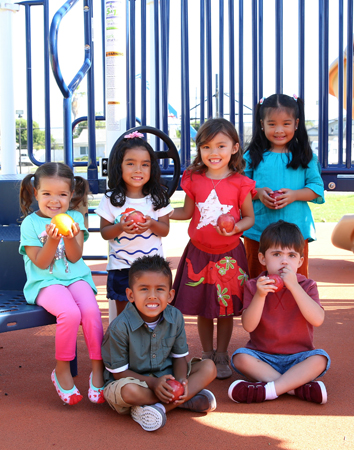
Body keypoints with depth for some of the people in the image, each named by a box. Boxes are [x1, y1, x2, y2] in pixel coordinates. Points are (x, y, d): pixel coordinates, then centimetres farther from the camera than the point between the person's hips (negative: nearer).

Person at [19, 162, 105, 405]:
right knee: (70, 313, -31)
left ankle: (98, 369, -13)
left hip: (76, 277, 3)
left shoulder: (75, 218, 7)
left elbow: (75, 257, 0)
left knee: (91, 310, -28)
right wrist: (52, 240, -21)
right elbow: (41, 263, -6)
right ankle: (62, 371, -9)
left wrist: (70, 237, -19)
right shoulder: (30, 223, 0)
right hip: (46, 282, -3)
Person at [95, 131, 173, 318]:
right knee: (123, 314, 10)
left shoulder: (157, 198, 0)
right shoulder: (111, 199, -3)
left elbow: (165, 230, 3)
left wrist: (152, 224, -18)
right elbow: (104, 232, 0)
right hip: (121, 266, 0)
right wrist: (120, 227, -21)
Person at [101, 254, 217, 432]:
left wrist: (181, 382, -21)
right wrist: (152, 383, -28)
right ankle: (186, 400, -19)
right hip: (133, 380, -5)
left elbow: (179, 356, 1)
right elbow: (119, 371, -16)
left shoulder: (175, 318, -9)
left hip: (165, 376, 5)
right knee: (129, 391, -40)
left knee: (208, 368, -11)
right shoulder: (120, 327, -23)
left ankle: (159, 407, -24)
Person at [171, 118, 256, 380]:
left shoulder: (240, 183, -9)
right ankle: (207, 355, 30)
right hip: (199, 252, 2)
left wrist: (235, 227, -21)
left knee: (226, 308, 8)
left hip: (229, 254, -2)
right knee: (202, 309, 11)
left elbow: (250, 217, -1)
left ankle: (222, 356, 27)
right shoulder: (194, 180, -2)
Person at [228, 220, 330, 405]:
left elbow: (317, 319, -19)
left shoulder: (306, 286, -1)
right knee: (240, 357, -27)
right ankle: (298, 387, -28)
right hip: (263, 356, 1)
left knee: (320, 359, -28)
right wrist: (260, 295, -26)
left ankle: (267, 389, -33)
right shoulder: (253, 286, 0)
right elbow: (249, 326, -12)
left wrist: (294, 286, -24)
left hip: (297, 358, 0)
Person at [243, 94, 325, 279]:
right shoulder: (253, 156, 3)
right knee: (257, 281, 13)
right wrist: (258, 193, -14)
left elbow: (317, 187, 1)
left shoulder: (305, 156, 2)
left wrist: (294, 195, -16)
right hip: (258, 229, 1)